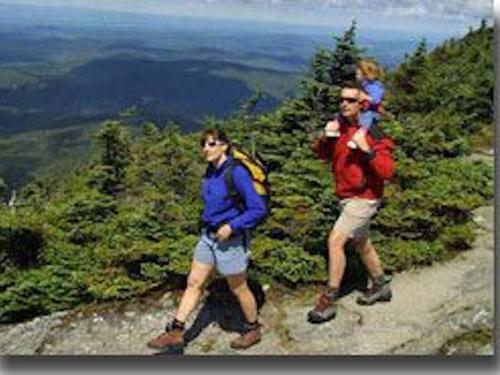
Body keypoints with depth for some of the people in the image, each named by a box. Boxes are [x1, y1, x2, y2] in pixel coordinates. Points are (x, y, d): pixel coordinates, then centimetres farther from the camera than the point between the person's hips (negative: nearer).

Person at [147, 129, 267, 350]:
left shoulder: (237, 173, -20)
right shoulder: (211, 171, 2)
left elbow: (258, 209, -20)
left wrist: (231, 226, -22)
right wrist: (208, 223, 10)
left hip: (231, 239, -7)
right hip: (209, 236, 8)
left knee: (238, 289, 10)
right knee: (194, 282, 9)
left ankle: (253, 329, 32)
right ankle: (175, 332, 17)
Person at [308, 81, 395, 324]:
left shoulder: (371, 133, -20)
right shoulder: (340, 126, 1)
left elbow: (388, 172, -25)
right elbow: (321, 154, 10)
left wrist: (366, 149, -35)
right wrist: (324, 137, -10)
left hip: (363, 199, -8)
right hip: (347, 197, 8)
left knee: (335, 240, -14)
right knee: (362, 243, 21)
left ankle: (329, 300, -4)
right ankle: (380, 287, 41)